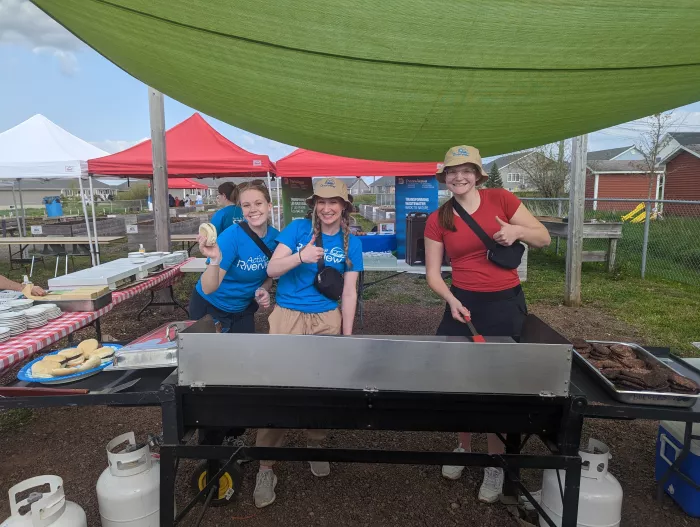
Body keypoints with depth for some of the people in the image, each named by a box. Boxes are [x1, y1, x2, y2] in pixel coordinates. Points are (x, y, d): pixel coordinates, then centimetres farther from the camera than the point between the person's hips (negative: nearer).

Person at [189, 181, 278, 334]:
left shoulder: (275, 237, -11)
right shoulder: (232, 236, -26)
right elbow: (208, 289, -29)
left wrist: (263, 290, -15)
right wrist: (215, 260, -46)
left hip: (244, 309, 4)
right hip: (209, 307, -4)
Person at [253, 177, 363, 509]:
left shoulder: (351, 243, 3)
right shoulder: (297, 228, -1)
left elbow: (349, 292, 4)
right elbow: (272, 269, -7)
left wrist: (347, 335, 2)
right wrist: (301, 257, -26)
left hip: (327, 319, 2)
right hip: (287, 316, -1)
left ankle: (315, 446, 34)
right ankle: (265, 466, 10)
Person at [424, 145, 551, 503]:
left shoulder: (501, 200, -4)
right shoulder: (437, 220, -1)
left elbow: (543, 238, 3)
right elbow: (432, 273, 1)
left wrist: (517, 231, -17)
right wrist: (451, 300, -16)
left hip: (505, 303, -1)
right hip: (463, 304, 2)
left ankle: (495, 465, 27)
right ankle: (463, 447, 37)